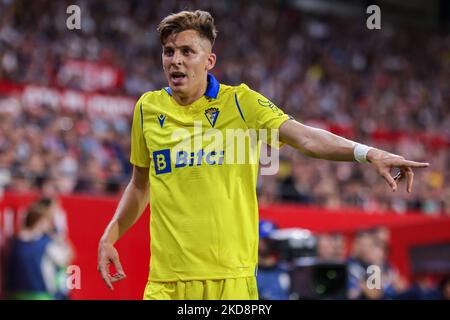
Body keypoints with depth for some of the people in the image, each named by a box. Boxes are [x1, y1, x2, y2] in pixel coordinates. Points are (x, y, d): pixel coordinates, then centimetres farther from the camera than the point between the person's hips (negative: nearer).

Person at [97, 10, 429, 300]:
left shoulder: (241, 101, 0)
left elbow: (305, 137, -13)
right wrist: (110, 236, 12)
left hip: (232, 278, -2)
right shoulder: (148, 108, 8)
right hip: (166, 280, 2)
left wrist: (368, 152, -27)